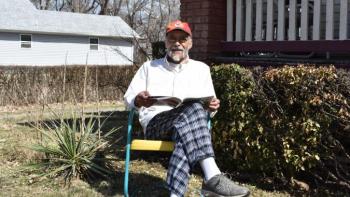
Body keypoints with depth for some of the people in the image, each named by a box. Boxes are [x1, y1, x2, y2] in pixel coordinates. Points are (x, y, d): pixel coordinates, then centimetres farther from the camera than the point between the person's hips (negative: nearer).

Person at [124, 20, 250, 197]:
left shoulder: (201, 69, 21)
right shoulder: (149, 67, 19)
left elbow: (207, 107, 17)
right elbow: (128, 98, 13)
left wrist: (212, 107, -8)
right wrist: (139, 100, -12)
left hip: (188, 124, 2)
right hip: (155, 123, -1)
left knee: (186, 136, -40)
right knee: (193, 110, -36)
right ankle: (213, 178, -48)